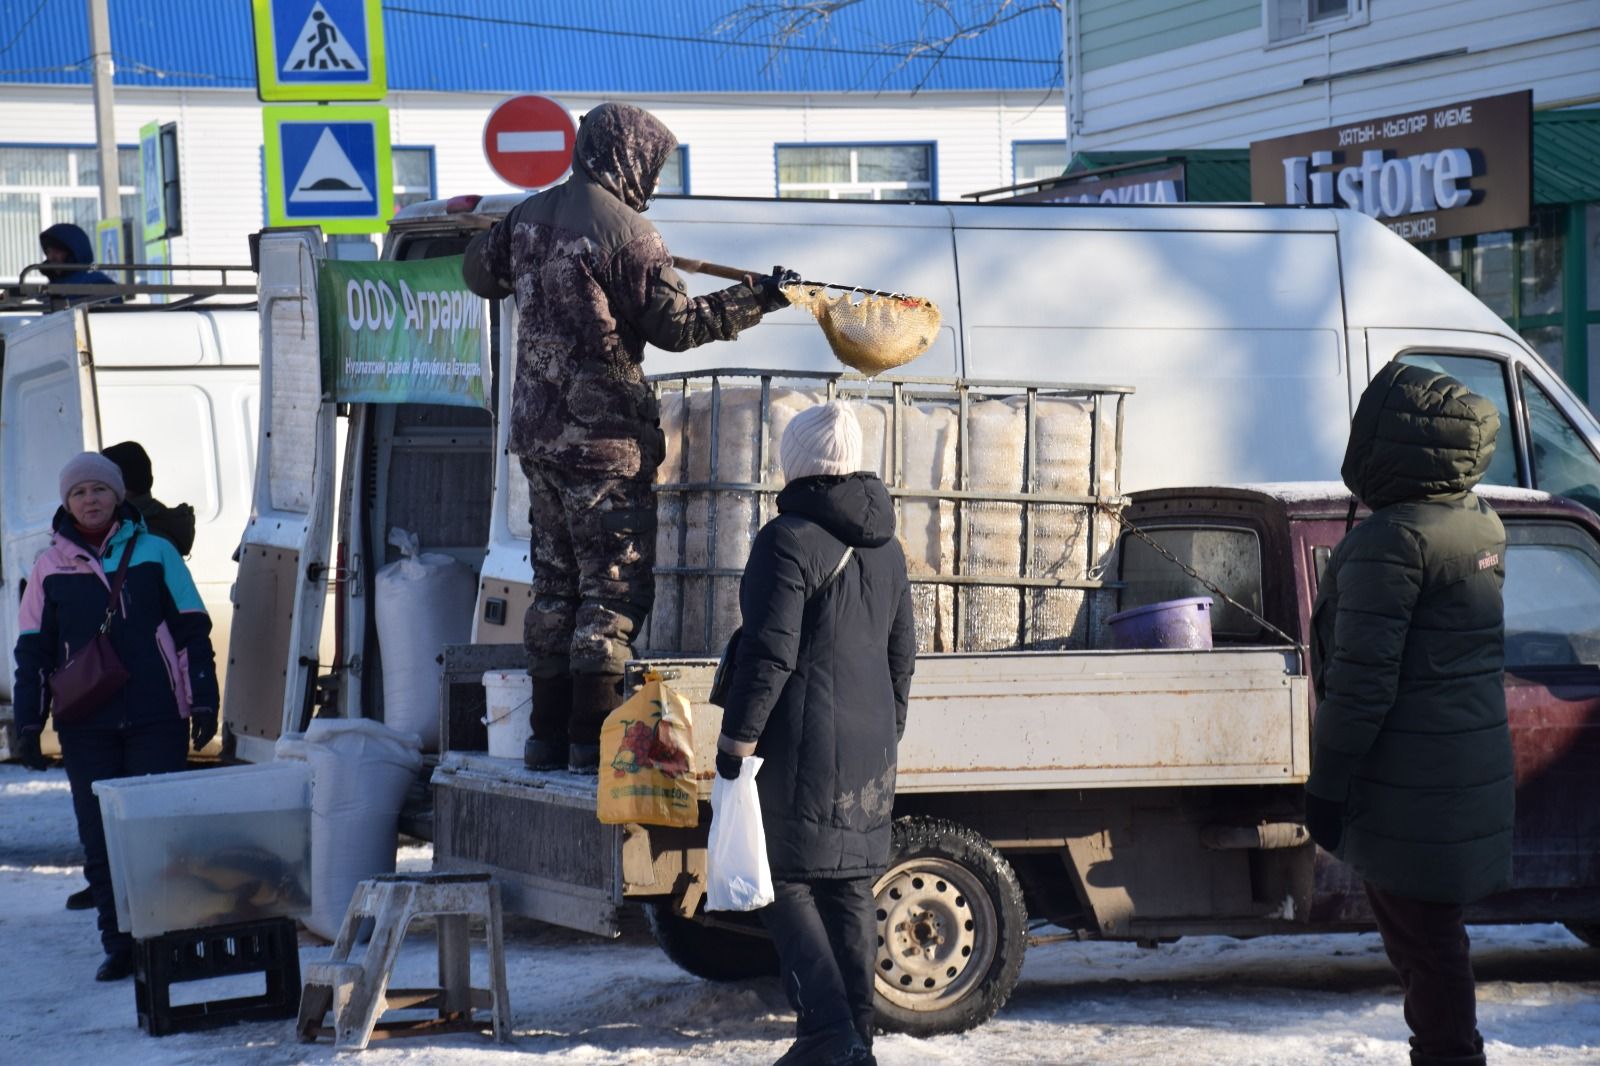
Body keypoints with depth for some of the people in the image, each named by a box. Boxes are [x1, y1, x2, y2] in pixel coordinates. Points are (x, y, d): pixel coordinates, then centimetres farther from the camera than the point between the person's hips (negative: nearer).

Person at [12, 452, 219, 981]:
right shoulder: (50, 568, 7)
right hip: (85, 729, 2)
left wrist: (203, 700, 2)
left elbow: (192, 631, 7)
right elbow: (33, 651, 11)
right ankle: (119, 946, 9)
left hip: (157, 720, -2)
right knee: (100, 840, 3)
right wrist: (28, 722, 6)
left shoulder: (154, 553, 4)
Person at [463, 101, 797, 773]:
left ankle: (549, 735, 17)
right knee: (615, 585, -2)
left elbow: (478, 272, 22)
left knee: (556, 581, 15)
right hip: (604, 437, -7)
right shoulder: (626, 235, -15)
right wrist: (759, 298, -3)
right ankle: (593, 738, -5)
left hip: (537, 430, 8)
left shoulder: (529, 216, 7)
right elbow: (676, 324, -12)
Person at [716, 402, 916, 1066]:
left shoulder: (789, 539, -13)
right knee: (850, 888, 12)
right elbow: (901, 652, 18)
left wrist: (736, 741, -13)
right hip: (869, 748, 7)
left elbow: (769, 653, -17)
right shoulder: (884, 547, 12)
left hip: (805, 745, -7)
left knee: (786, 883, -3)